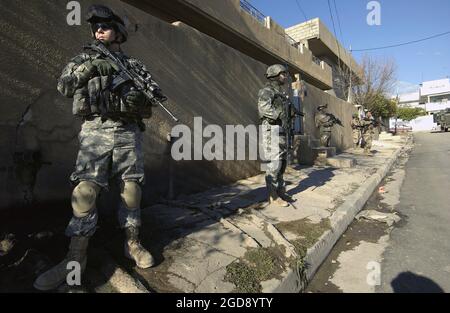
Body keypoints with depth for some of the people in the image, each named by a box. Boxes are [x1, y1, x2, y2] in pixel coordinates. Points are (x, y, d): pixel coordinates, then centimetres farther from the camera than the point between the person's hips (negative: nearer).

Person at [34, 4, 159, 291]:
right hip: (95, 131, 0)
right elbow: (64, 86, 7)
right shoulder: (85, 58, 18)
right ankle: (76, 256, 2)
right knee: (85, 190, -8)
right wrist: (88, 68, -6)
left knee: (131, 189, 0)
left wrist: (140, 96, -12)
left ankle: (132, 244, 14)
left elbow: (156, 91, 9)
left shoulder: (134, 64, 17)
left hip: (128, 132, 1)